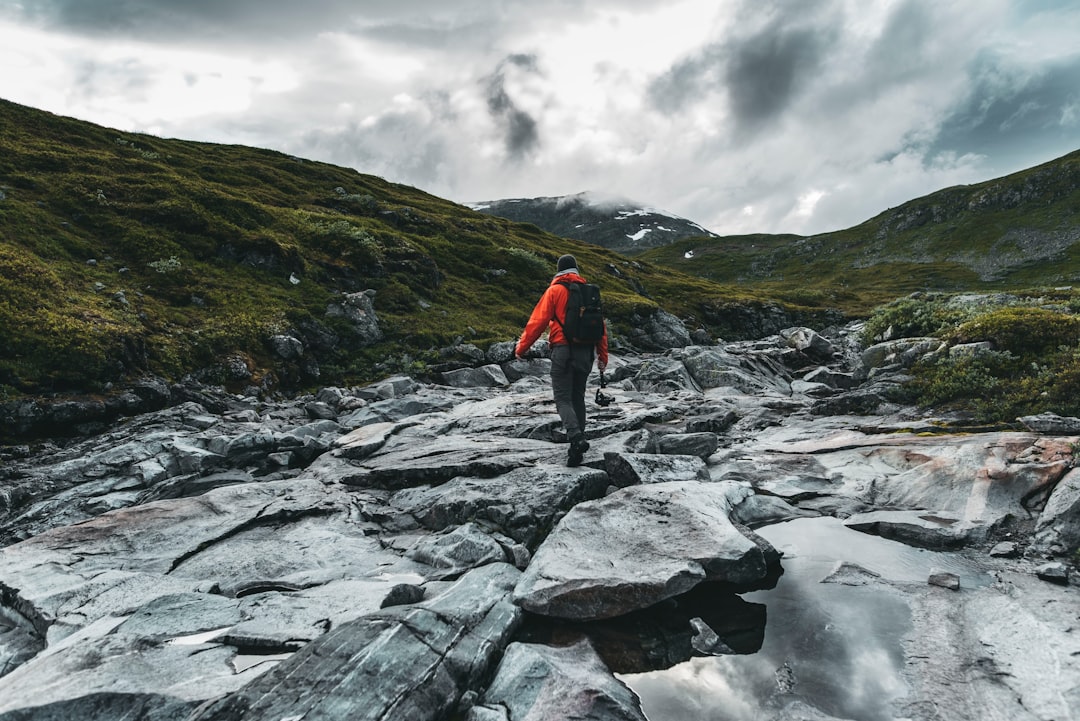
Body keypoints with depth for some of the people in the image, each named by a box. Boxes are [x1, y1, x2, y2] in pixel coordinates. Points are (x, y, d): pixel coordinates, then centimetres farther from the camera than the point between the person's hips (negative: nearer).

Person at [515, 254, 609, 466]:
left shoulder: (555, 290, -2)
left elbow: (538, 321, -7)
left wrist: (522, 347, 1)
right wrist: (603, 356, 20)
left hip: (563, 350, -5)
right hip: (586, 352, 5)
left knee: (563, 398, -4)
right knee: (578, 398, 14)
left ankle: (576, 438, -25)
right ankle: (578, 443, 14)